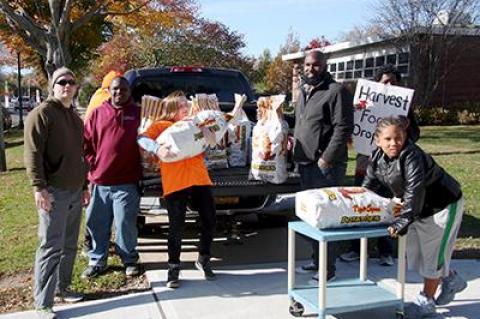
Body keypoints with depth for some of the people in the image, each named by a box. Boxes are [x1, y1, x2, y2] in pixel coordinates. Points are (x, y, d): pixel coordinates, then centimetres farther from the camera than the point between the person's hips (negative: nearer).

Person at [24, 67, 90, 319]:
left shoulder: (75, 117, 17)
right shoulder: (42, 113, -8)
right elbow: (32, 154, -15)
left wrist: (84, 186, 22)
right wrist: (39, 187, -21)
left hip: (75, 191, 8)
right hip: (54, 192, -8)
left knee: (69, 245, 14)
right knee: (51, 247, -7)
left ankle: (61, 287, 28)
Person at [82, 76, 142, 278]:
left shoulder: (138, 113, 5)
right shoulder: (97, 113, 8)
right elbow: (86, 142, 9)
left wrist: (141, 169, 1)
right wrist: (92, 164, -1)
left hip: (127, 182, -2)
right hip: (99, 180, 2)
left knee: (125, 224, 2)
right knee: (96, 223, 9)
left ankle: (130, 261, 19)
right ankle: (97, 261, 24)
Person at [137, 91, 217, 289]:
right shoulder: (161, 125, 7)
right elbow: (142, 139, -7)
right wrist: (158, 148, -27)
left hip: (200, 179, 4)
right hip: (175, 183, -4)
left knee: (209, 221, 6)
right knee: (176, 228, -1)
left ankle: (204, 260, 28)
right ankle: (173, 268, 16)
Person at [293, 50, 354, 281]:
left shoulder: (336, 91, -8)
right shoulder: (303, 92, 19)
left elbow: (344, 128, -15)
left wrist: (326, 159, -18)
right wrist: (294, 141, 12)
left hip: (326, 166, -9)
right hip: (305, 163, 9)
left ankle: (328, 268, 6)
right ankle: (317, 260, 27)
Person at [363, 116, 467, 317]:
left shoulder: (412, 156, -33)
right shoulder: (377, 157, -10)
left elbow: (414, 192, -39)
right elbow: (368, 186, 2)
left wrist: (403, 221, -46)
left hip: (443, 205, -8)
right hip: (420, 208, 8)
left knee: (432, 252, 2)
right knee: (414, 252, 16)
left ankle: (426, 302, 18)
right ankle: (451, 280, 38)